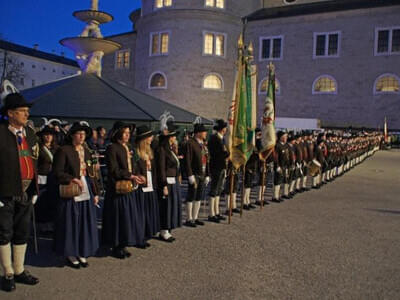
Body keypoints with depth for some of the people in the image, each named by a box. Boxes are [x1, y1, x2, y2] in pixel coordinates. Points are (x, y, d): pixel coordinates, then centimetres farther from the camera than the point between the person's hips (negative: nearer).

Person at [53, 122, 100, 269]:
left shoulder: (86, 151, 14)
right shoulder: (63, 150, -6)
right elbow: (57, 172, -10)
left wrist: (96, 192, 12)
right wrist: (73, 179, -24)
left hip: (86, 192, 6)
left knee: (86, 223, 9)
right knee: (71, 223, 3)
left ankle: (82, 253, 22)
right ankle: (70, 254, 18)